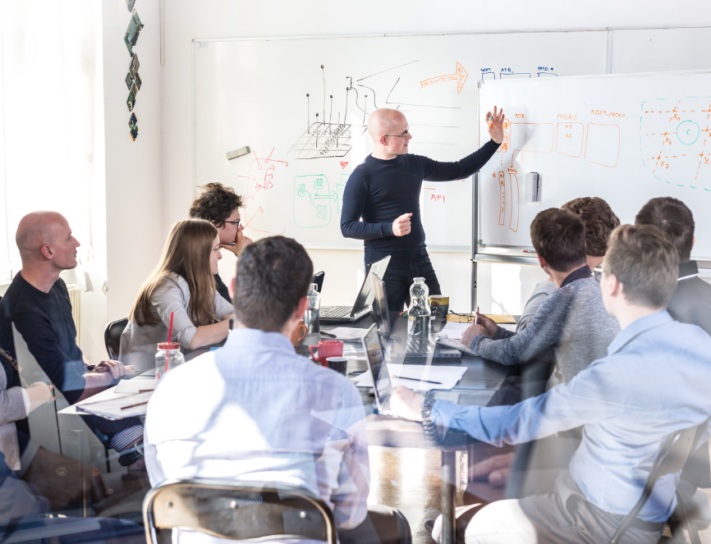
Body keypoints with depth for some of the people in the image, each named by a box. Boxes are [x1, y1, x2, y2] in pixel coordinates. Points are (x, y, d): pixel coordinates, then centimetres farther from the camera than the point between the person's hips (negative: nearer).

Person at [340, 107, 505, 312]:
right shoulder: (362, 176, -8)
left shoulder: (414, 164, 10)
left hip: (420, 262, 6)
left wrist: (495, 142, 14)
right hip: (384, 268, -5)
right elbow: (347, 227, -11)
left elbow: (459, 170, 19)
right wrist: (390, 228, -23)